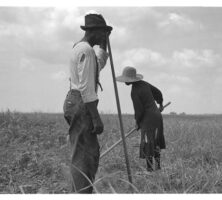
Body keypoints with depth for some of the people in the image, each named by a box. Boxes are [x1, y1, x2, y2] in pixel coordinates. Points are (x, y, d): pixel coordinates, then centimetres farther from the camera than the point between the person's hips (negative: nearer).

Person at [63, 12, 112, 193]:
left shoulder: (80, 47, 18)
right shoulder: (86, 50, -14)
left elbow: (99, 64, 37)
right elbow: (86, 87, -21)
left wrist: (104, 42, 27)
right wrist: (96, 117, -21)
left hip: (77, 103, 10)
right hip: (81, 105, -10)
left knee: (92, 153, 14)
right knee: (83, 156, -11)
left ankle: (83, 193, 18)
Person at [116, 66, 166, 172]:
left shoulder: (134, 92, -18)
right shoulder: (144, 84, 7)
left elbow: (139, 110, -16)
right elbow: (158, 92, 19)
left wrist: (137, 122, 2)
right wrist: (160, 104, 36)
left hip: (148, 118, -9)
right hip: (157, 115, 9)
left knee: (147, 145, -6)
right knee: (156, 144, 16)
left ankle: (150, 169, -5)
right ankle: (158, 167, 23)